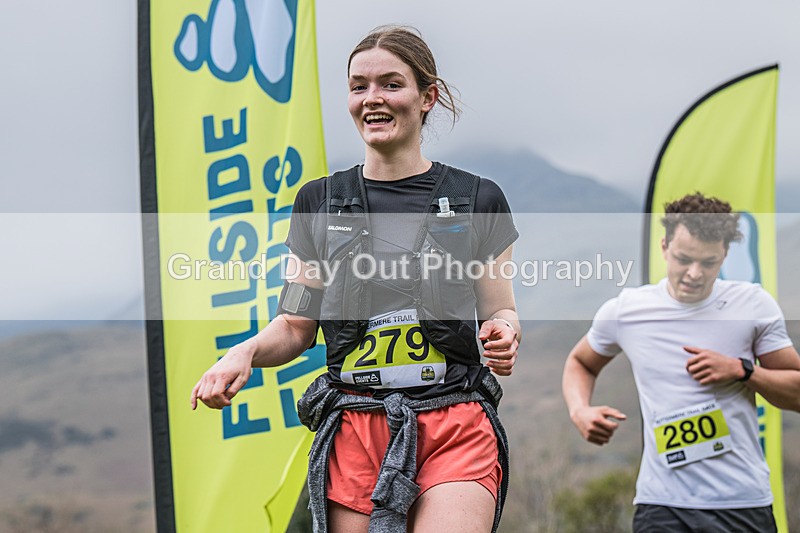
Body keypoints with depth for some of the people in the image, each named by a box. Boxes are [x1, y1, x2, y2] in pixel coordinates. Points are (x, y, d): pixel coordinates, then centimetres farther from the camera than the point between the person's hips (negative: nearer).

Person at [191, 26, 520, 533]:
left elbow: (501, 311, 13)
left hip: (456, 429, -2)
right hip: (354, 429, 2)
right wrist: (247, 351, -7)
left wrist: (505, 336, -9)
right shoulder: (320, 202, 10)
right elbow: (296, 327, 13)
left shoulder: (477, 200, 6)